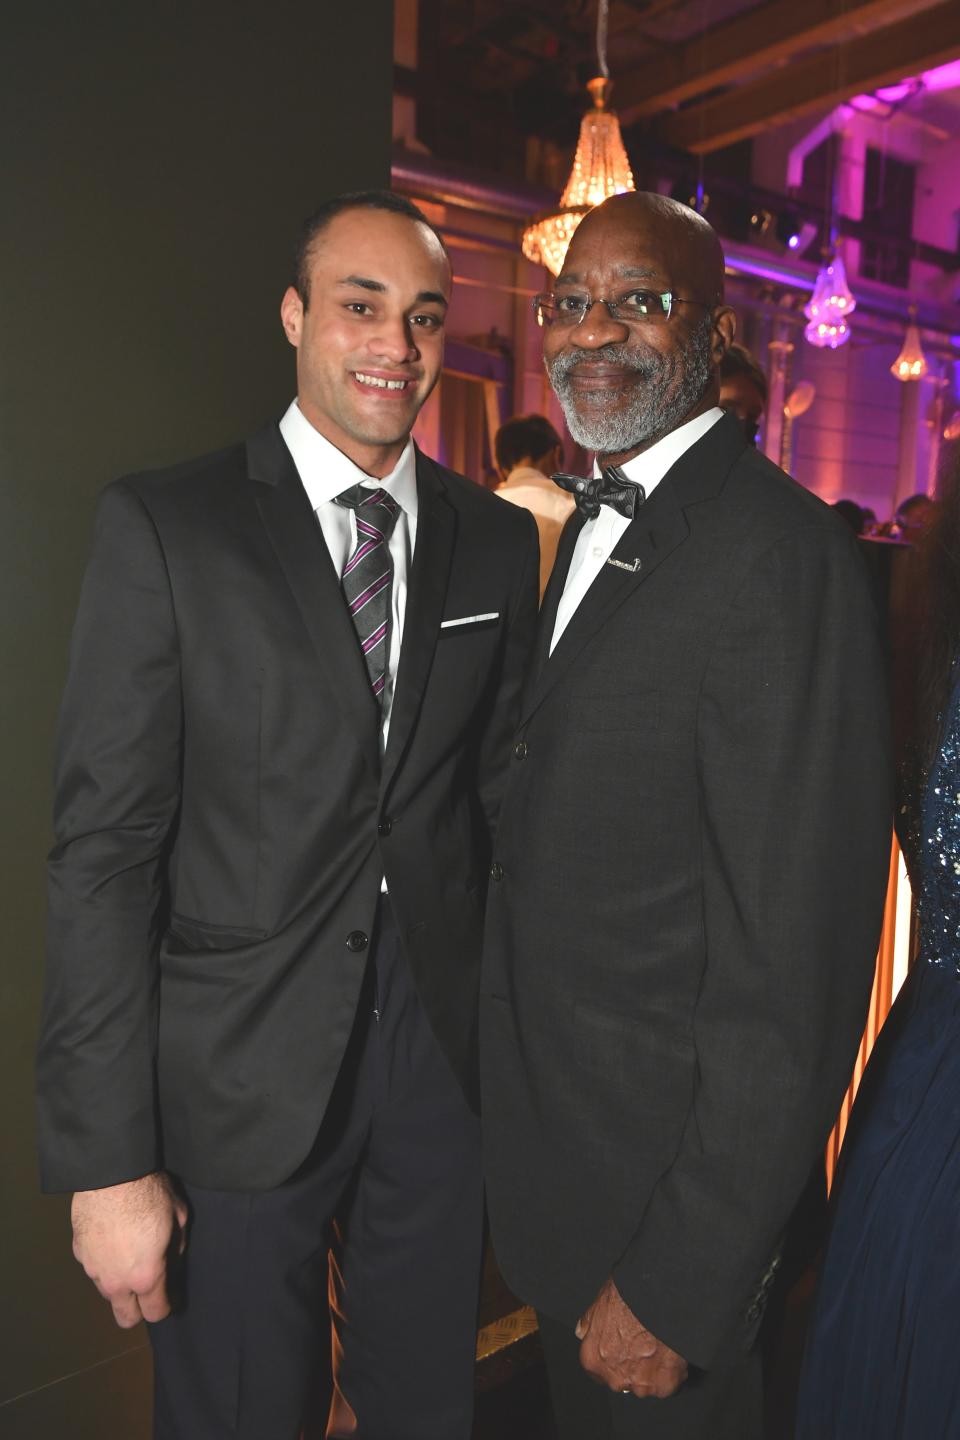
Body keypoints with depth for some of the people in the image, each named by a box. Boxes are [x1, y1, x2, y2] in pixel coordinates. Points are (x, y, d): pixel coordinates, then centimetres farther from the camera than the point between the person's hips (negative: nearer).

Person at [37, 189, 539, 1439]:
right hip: (239, 1081, -3)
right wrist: (108, 1159, -11)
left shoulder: (497, 541, 3)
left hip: (444, 1059, 4)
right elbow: (104, 847, -11)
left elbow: (504, 795, 7)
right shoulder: (164, 526, -8)